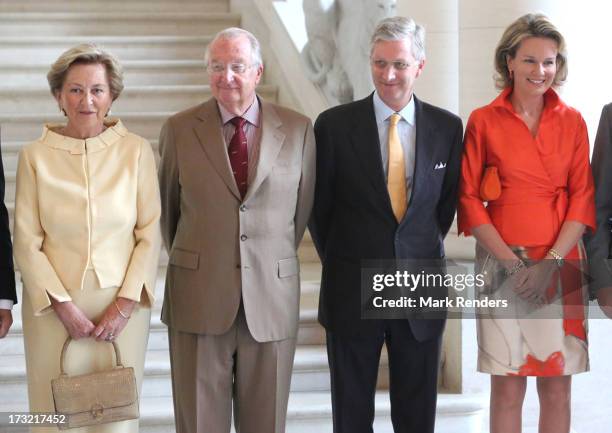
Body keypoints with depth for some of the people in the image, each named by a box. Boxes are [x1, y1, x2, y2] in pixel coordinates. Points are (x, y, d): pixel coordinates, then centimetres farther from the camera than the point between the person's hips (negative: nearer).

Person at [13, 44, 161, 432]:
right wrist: (63, 306, -9)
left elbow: (151, 233, -2)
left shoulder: (136, 150, -2)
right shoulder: (35, 156, -2)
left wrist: (125, 304, -9)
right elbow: (26, 242, -1)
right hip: (56, 305, 0)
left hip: (123, 304, 0)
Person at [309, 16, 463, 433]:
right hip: (353, 291, -1)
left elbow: (448, 200, 11)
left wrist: (424, 252, 9)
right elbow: (319, 206, 3)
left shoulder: (448, 127, 1)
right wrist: (339, 262, 6)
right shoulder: (334, 124, -5)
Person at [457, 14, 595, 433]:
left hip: (560, 266, 2)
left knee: (557, 385, 3)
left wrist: (550, 262, -10)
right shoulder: (483, 121, 1)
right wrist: (512, 261, -9)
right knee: (507, 386, 0)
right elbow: (469, 200, 0)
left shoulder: (572, 122, 6)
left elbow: (582, 198, 3)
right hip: (501, 266, -1)